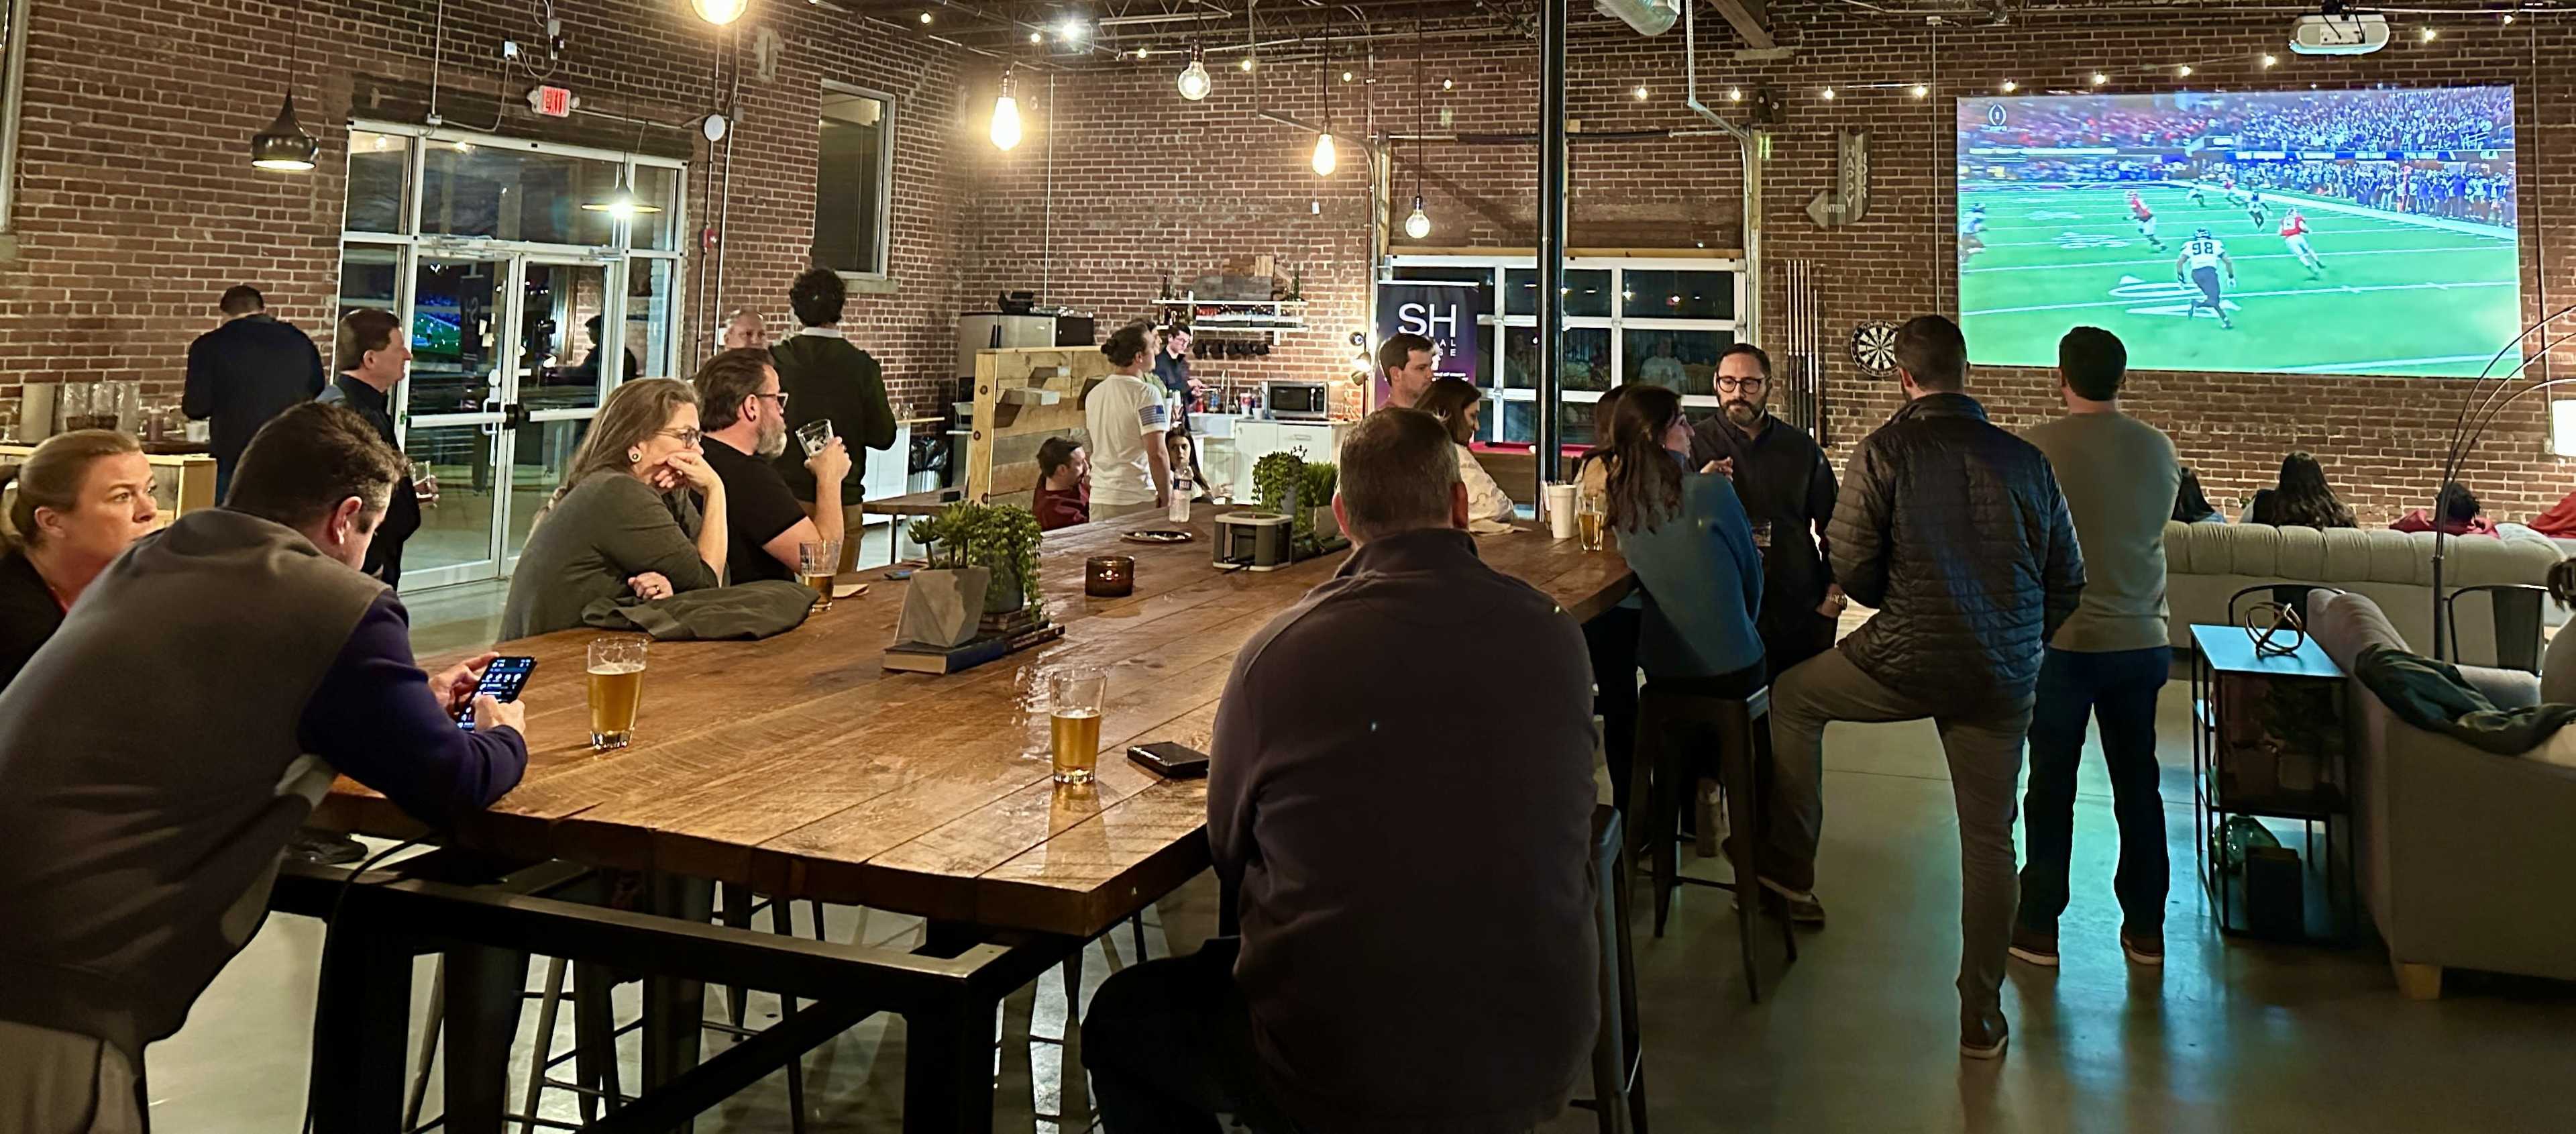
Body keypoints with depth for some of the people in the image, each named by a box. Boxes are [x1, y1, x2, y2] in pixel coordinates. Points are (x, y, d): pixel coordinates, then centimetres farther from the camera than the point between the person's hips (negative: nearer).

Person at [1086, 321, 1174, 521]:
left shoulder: (1093, 394, 13)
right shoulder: (1146, 393, -10)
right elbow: (1157, 454, -16)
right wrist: (1166, 498, -8)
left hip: (1099, 499, 7)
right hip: (1137, 501, -7)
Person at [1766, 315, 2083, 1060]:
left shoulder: (1884, 452, -8)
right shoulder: (2026, 461, 4)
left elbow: (1854, 572, -8)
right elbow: (2068, 580, 9)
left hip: (1906, 661, -3)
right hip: (2005, 677, 4)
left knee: (1792, 695, 23)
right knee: (1989, 840, 12)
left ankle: (1791, 872, 27)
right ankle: (1981, 1015, 21)